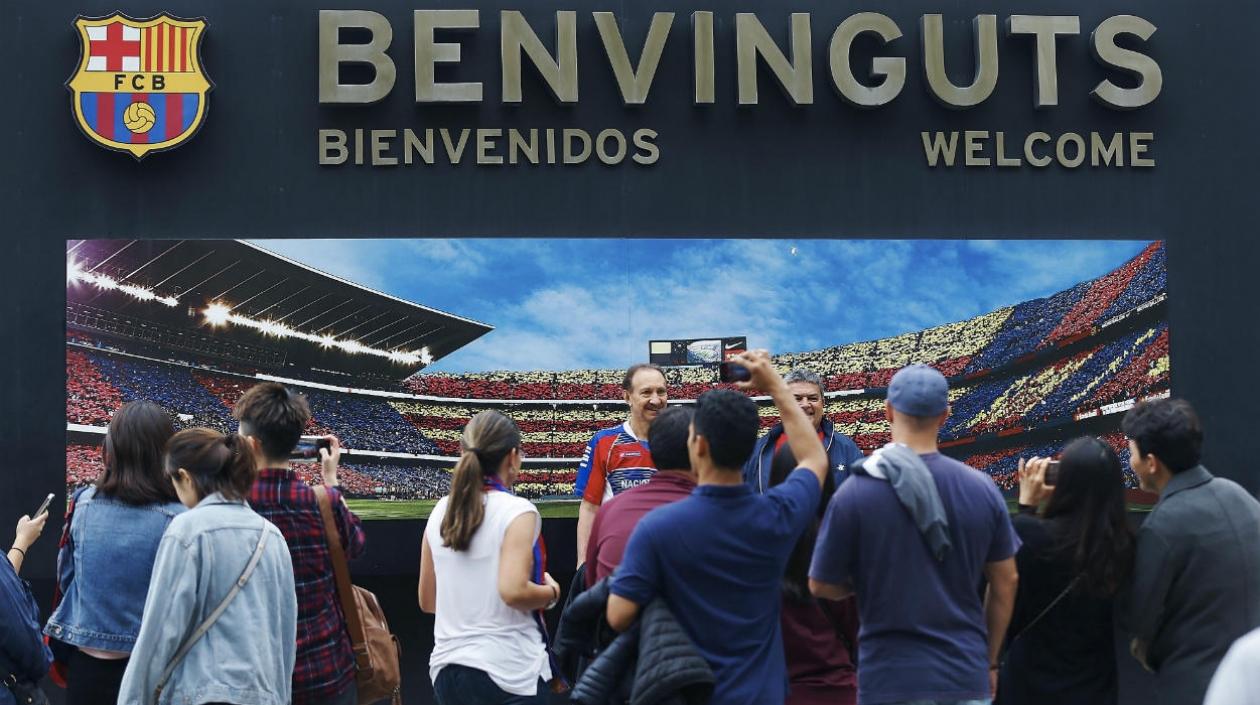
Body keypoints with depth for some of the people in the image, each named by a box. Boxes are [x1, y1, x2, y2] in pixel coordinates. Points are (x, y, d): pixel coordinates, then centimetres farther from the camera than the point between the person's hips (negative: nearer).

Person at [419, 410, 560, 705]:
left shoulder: (441, 512, 6)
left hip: (447, 668, 6)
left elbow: (427, 601, 12)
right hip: (508, 672, -6)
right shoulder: (516, 511, -12)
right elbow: (513, 591, -22)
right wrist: (551, 591, -4)